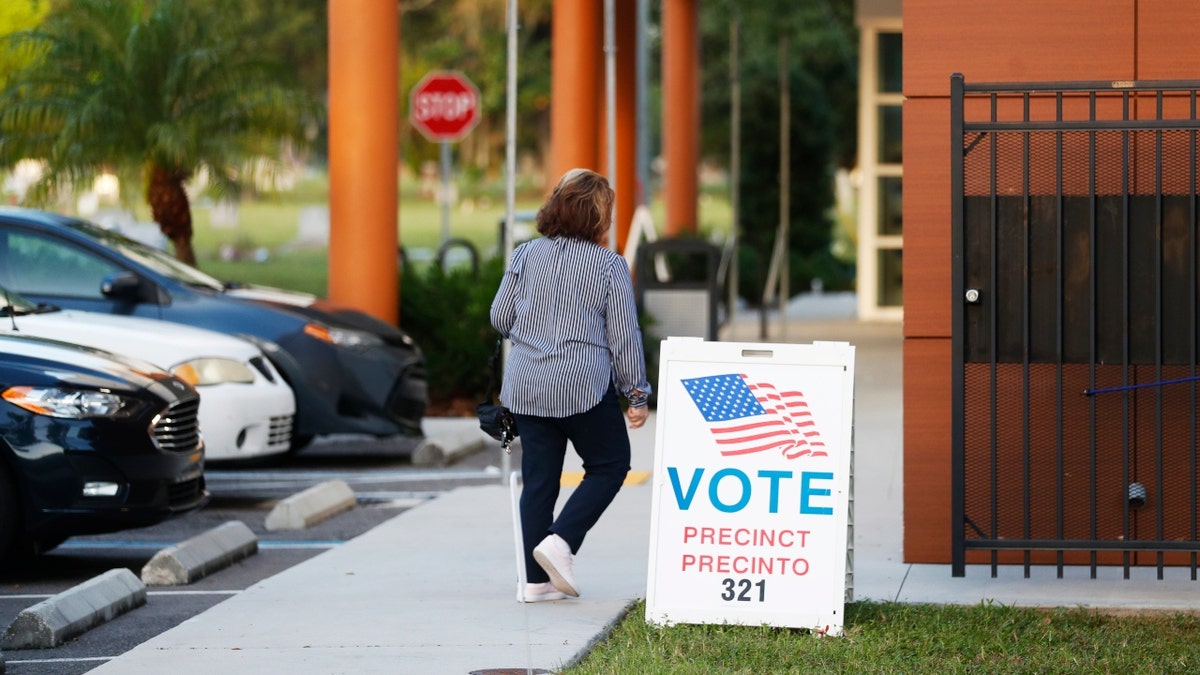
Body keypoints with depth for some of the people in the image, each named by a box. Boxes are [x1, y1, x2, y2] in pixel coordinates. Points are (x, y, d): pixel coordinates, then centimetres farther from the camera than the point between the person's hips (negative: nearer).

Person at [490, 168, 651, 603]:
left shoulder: (525, 256, 5)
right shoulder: (609, 266, -6)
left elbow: (500, 318, 10)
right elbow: (624, 338, -4)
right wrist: (637, 395, 4)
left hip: (526, 385, 5)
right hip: (585, 386, -5)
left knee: (538, 480, 9)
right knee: (609, 466, 12)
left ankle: (535, 581, 7)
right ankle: (560, 541, -6)